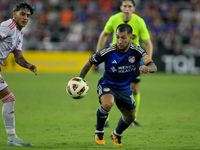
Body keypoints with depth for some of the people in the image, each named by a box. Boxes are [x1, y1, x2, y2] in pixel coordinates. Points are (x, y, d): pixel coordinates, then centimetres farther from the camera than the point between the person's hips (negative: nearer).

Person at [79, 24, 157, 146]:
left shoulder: (137, 51, -19)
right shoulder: (108, 52, -24)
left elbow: (153, 67, -29)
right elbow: (90, 62, -7)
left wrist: (147, 68, -53)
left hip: (125, 88, 4)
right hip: (107, 85, -4)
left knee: (130, 117, 12)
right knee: (108, 103, -35)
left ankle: (117, 134, 46)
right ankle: (99, 132, -10)